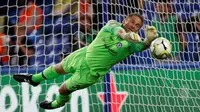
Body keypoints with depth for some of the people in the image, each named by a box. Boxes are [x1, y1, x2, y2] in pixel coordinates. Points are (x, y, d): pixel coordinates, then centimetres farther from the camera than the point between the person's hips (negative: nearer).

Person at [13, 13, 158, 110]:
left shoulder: (132, 42, -22)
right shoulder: (113, 25, -15)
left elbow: (142, 46, -44)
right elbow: (114, 27, -38)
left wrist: (149, 40, -66)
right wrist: (123, 34, -59)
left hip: (91, 71, -3)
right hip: (83, 55, 3)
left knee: (63, 90, 11)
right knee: (58, 68, 25)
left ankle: (58, 103, 47)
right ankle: (35, 79, 55)